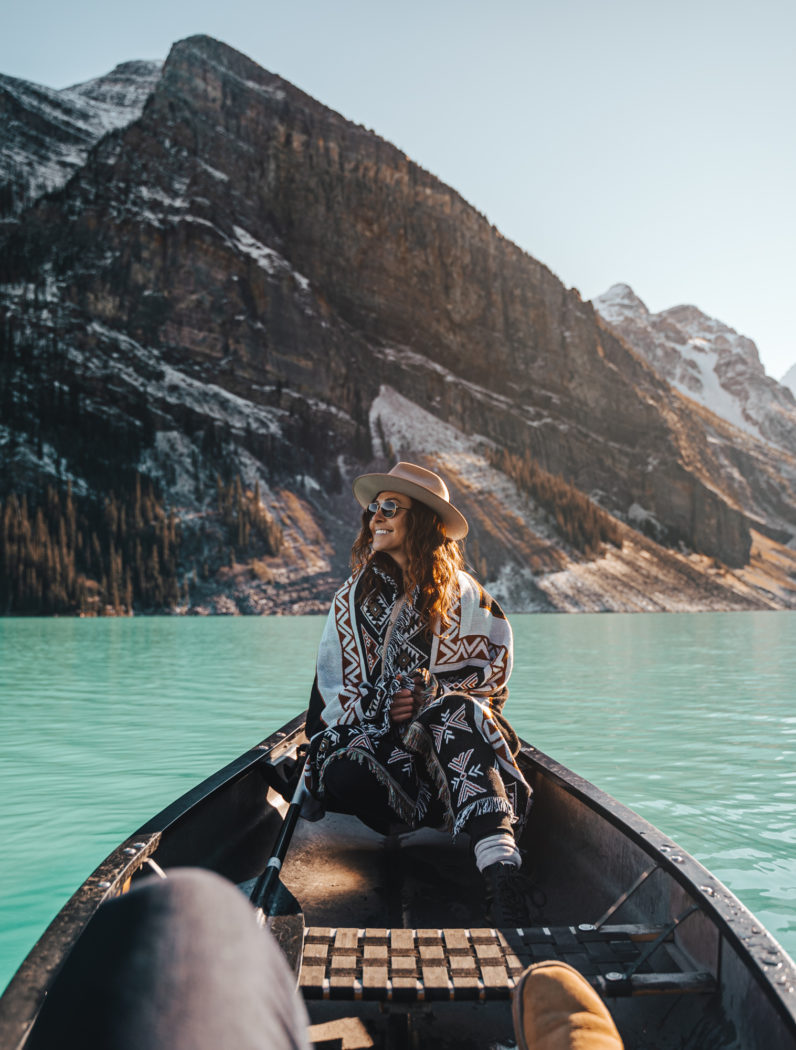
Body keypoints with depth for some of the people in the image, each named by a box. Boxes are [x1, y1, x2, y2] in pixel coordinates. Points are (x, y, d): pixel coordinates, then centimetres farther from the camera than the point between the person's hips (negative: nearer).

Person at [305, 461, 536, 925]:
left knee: (454, 711, -38)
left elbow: (495, 670, 5)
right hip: (370, 732, 2)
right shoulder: (355, 596, 12)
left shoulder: (462, 595, 8)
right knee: (344, 778, -33)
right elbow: (335, 690, 9)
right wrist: (383, 710, -11)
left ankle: (500, 865, -52)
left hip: (452, 730, -1)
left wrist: (435, 695, -11)